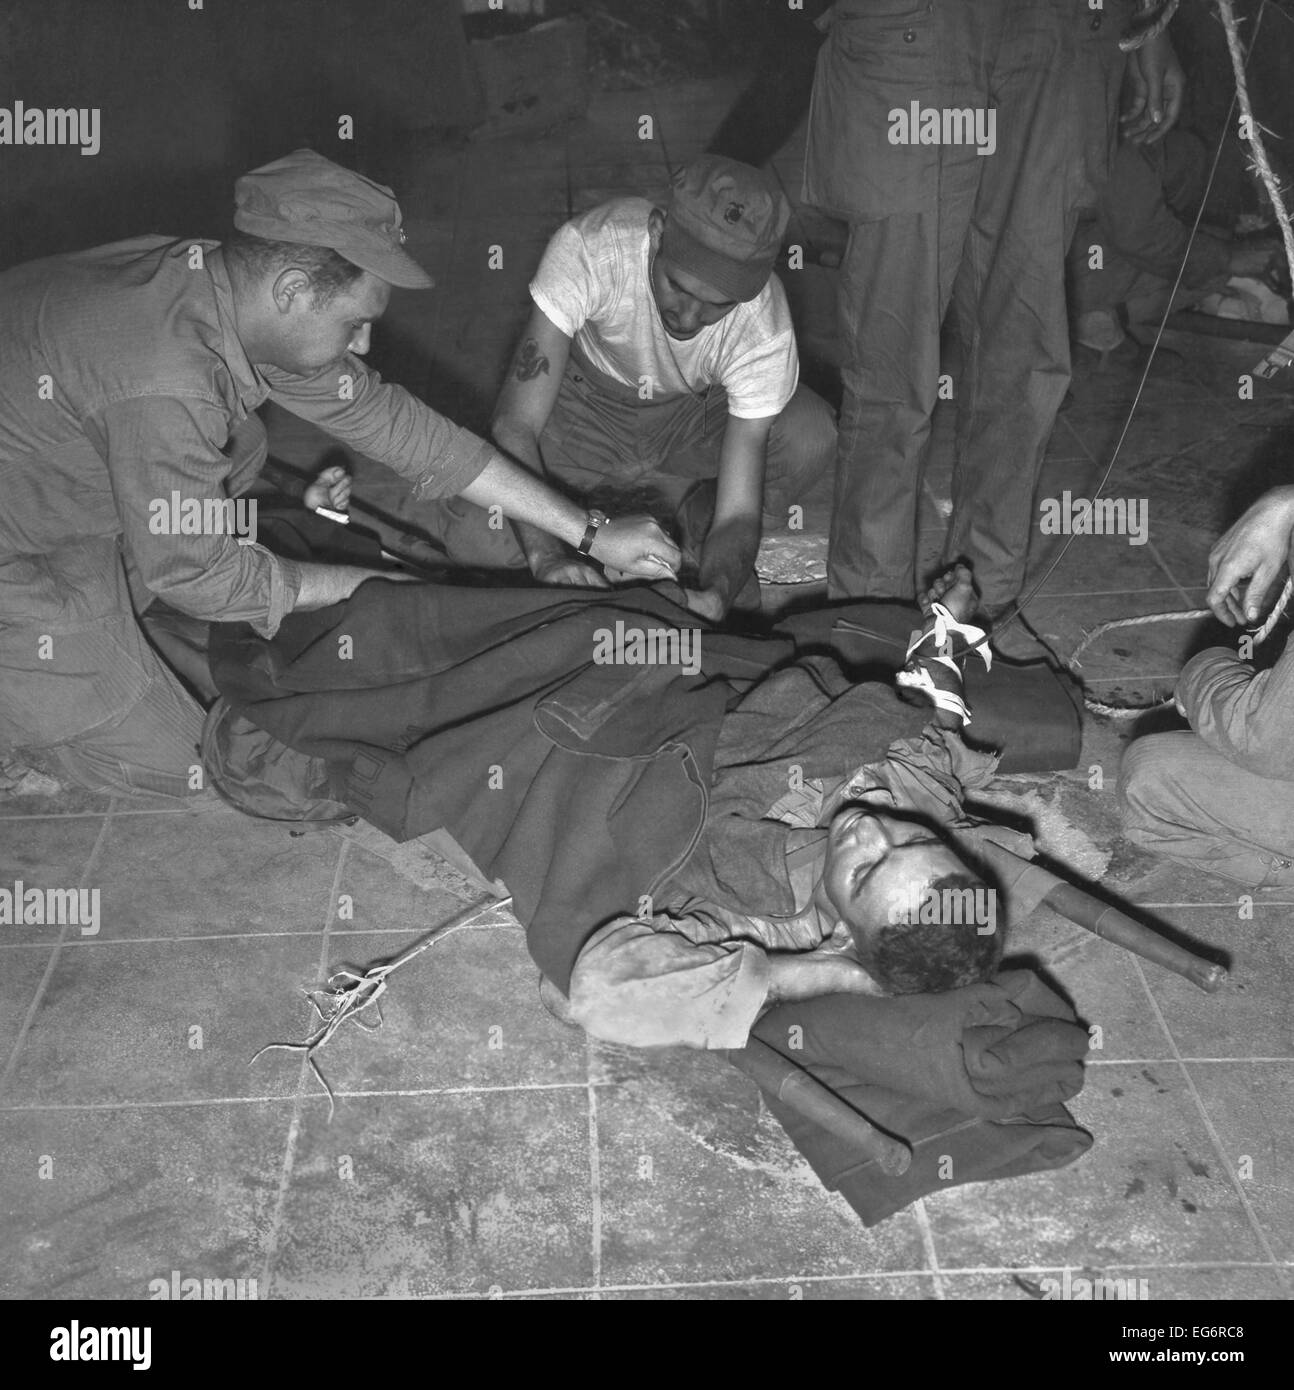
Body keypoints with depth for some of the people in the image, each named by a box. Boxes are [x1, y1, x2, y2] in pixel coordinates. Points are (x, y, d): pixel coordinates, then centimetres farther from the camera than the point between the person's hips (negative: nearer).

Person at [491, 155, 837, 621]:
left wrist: (715, 595, -50)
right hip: (590, 403, 0)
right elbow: (515, 425, -37)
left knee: (811, 434, -29)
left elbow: (739, 511, -29)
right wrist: (545, 554, -50)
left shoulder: (765, 330, -33)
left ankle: (696, 516, -1)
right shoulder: (587, 249, -37)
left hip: (698, 409, 1)